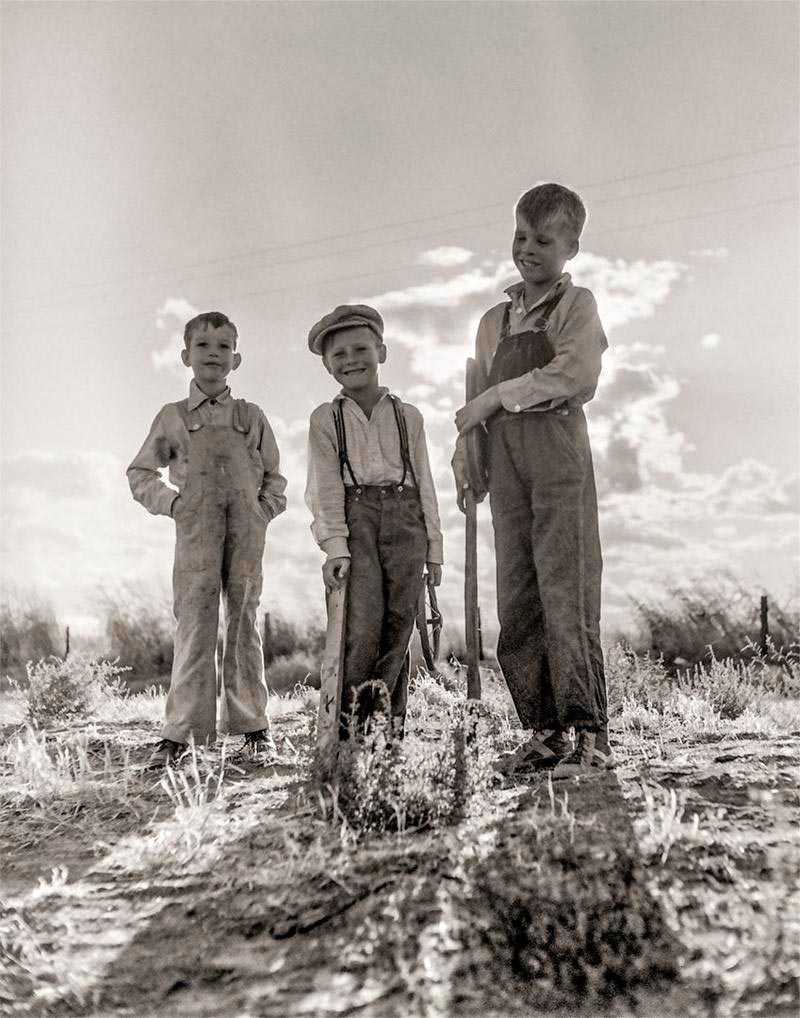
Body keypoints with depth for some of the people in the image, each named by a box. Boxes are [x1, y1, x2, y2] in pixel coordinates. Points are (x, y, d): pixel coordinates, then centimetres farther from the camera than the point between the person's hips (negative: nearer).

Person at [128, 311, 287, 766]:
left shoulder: (252, 417, 13)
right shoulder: (172, 417, 10)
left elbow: (274, 476, 19)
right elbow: (140, 472, 16)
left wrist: (267, 508, 2)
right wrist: (170, 501, 1)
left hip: (246, 531, 1)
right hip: (196, 530, -1)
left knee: (244, 622, 4)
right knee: (195, 623, -4)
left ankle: (253, 726, 10)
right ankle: (180, 731, 1)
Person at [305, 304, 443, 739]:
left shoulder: (407, 416, 12)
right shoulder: (325, 419, 7)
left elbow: (424, 483, 13)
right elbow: (325, 488, 0)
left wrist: (433, 546, 9)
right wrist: (334, 545, -12)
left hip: (404, 518, 2)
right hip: (354, 517, -2)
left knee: (399, 621, -2)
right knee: (362, 622, -13)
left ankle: (392, 719, 3)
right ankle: (350, 721, -5)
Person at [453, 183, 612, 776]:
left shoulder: (575, 305, 5)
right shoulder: (495, 321, 23)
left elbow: (578, 376, -14)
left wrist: (498, 396, -11)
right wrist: (465, 461, 8)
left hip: (558, 452, -6)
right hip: (505, 465, 6)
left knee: (567, 594, -10)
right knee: (517, 605, 4)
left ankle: (590, 734, -4)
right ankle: (546, 731, 11)